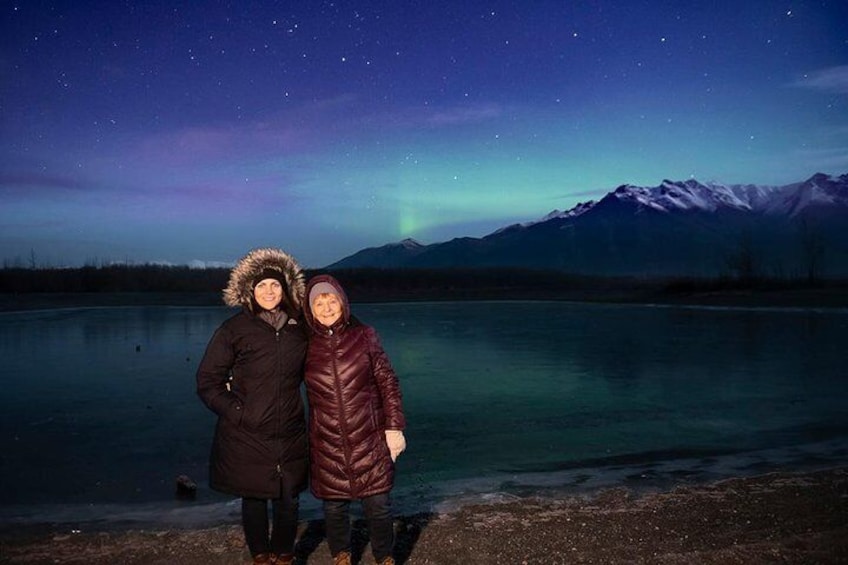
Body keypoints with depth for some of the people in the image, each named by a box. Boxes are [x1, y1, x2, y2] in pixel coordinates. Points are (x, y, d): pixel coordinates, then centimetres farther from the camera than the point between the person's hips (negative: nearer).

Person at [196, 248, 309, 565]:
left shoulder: (299, 328, 3)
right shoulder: (234, 330, -6)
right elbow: (207, 381, -2)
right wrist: (236, 412, -9)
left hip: (290, 434, 3)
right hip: (247, 437, -2)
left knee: (288, 501, 9)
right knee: (253, 500, 10)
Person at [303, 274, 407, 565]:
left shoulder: (364, 336, -3)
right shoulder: (306, 345, 0)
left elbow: (387, 382, -2)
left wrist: (394, 427, -5)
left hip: (369, 439, -1)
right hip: (327, 443, 1)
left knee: (378, 503, 3)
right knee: (334, 505, 11)